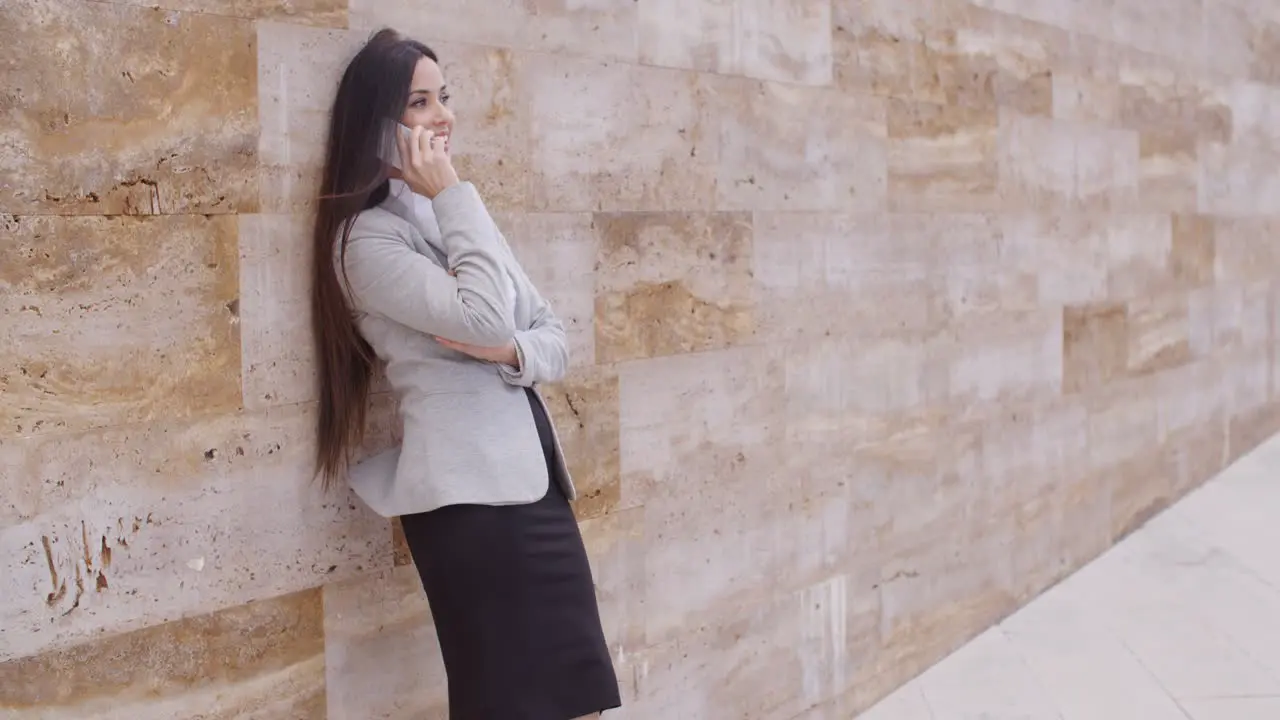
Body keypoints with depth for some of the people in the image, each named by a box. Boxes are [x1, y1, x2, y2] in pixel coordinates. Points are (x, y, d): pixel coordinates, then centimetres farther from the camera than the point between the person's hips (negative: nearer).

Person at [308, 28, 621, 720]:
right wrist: (452, 194, -12)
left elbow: (554, 336, 14)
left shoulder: (454, 213, 17)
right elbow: (485, 317, -22)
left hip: (533, 476, 8)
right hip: (467, 492, -8)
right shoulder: (367, 237, -8)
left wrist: (510, 352, -9)